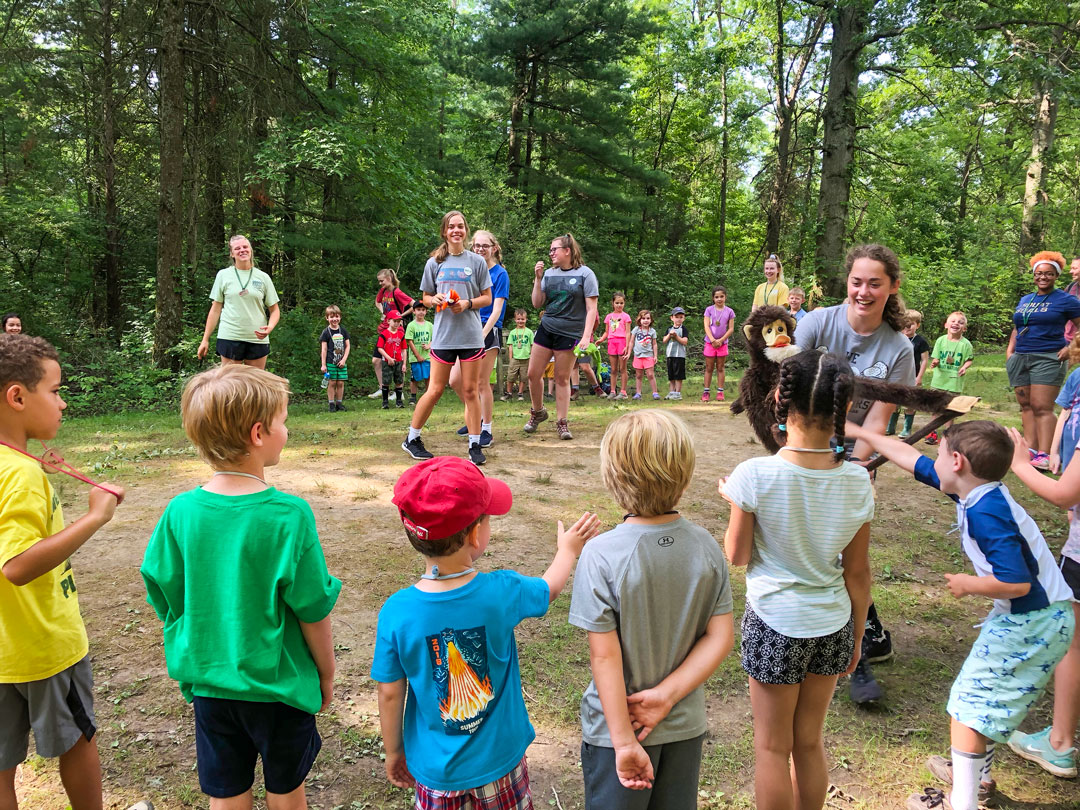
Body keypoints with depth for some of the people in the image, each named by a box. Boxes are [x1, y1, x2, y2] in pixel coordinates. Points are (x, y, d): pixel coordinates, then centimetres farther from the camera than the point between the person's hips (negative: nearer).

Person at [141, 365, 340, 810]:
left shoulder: (181, 512, -12)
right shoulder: (289, 514, -22)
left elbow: (165, 600, -1)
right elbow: (313, 611, -15)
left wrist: (194, 661, 15)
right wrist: (326, 674, 1)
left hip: (208, 682, 3)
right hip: (279, 683, -3)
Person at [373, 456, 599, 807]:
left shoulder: (396, 613, -22)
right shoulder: (502, 593, -23)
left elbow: (390, 694, -10)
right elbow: (550, 587, -1)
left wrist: (393, 752, 8)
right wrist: (567, 550, 19)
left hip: (435, 768, 1)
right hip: (498, 761, 0)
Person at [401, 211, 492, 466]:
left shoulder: (477, 262, 5)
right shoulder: (434, 263, 8)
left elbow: (487, 298, 6)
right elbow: (425, 297, 13)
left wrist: (468, 304, -12)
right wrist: (436, 299, -9)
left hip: (471, 334, 0)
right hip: (443, 334, 0)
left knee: (471, 390, 2)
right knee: (435, 390, 1)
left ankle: (475, 445, 10)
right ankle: (411, 438, 17)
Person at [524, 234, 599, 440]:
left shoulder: (585, 274, -4)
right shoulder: (549, 273, 8)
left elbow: (591, 309, -6)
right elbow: (537, 304, 8)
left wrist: (586, 336, -15)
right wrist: (537, 278, -3)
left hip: (570, 334, -4)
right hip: (546, 330, 4)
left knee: (562, 378, 1)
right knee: (533, 374, 3)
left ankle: (562, 422, 12)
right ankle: (537, 412, 25)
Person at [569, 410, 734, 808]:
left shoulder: (601, 555, -24)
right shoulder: (706, 547, -11)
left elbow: (605, 655, -22)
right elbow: (721, 637, -9)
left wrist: (624, 742, -15)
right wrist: (666, 695, -12)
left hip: (614, 726, -3)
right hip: (686, 724, 4)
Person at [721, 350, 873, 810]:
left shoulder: (755, 475, -21)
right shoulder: (857, 482, -10)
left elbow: (736, 556, -11)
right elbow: (858, 572, -1)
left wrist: (734, 502, 6)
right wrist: (855, 639, 12)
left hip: (775, 625, -4)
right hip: (833, 626, 4)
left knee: (773, 746, 15)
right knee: (809, 741, 23)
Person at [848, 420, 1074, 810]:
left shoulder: (986, 514, -26)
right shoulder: (976, 492, 3)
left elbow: (1016, 583, -30)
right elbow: (910, 458, 12)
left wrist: (968, 585, -13)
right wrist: (860, 432, 18)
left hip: (1031, 625, -10)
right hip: (1035, 619, 10)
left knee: (970, 703, 0)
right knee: (985, 698, 24)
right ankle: (976, 774, 43)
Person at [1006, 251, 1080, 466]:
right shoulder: (1024, 300, 17)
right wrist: (1010, 350, 13)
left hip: (1047, 359, -6)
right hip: (1020, 358, 6)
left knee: (1042, 407, -12)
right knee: (1026, 406, 5)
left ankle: (1044, 455, -14)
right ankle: (1030, 449, 8)